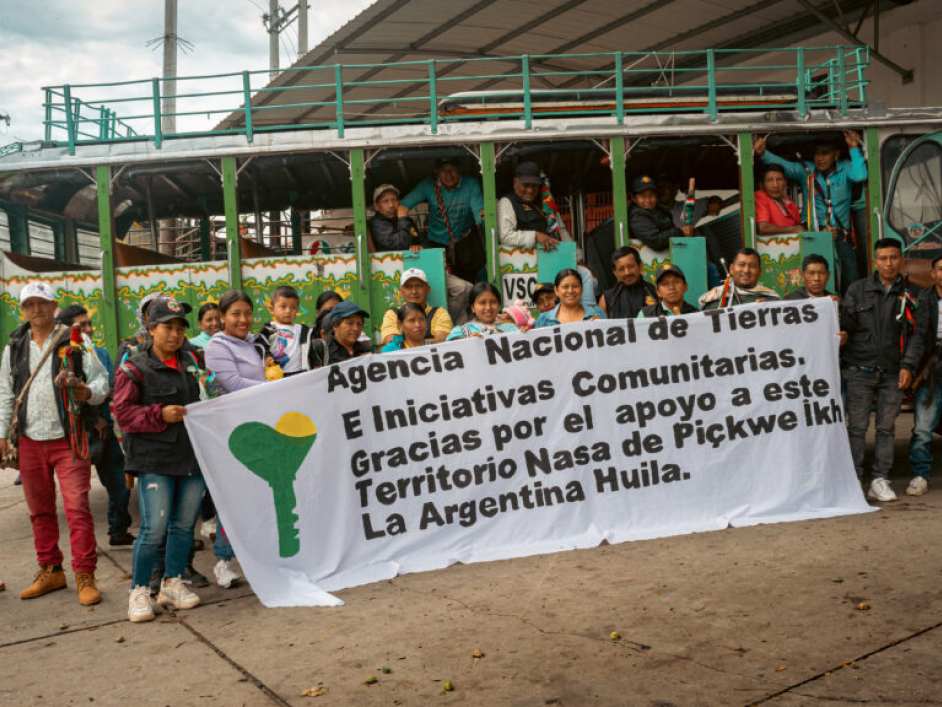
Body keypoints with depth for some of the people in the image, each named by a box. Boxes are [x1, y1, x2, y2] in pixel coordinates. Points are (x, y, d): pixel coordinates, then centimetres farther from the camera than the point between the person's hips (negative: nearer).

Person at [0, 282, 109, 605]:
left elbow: (101, 379, -3)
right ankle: (50, 570, 26)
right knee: (40, 509, 13)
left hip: (68, 439, -4)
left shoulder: (74, 343, -2)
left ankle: (85, 576, 0)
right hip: (30, 442, 5)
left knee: (77, 507, -8)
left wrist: (89, 392, -24)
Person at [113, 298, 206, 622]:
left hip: (193, 456, 6)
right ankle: (139, 592, 8)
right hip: (155, 461, -6)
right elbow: (123, 411, -7)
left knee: (184, 524, 10)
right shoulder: (134, 368, -2)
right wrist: (160, 415, -17)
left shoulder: (191, 363, 16)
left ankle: (173, 583, 25)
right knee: (154, 528, -9)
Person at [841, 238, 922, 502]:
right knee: (857, 426, -3)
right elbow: (846, 325, 8)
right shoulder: (858, 289, 7)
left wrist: (908, 365, -4)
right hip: (860, 369, -1)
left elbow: (915, 333, 6)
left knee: (887, 427, 4)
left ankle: (880, 481, 11)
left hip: (892, 373, 1)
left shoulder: (911, 294, 8)